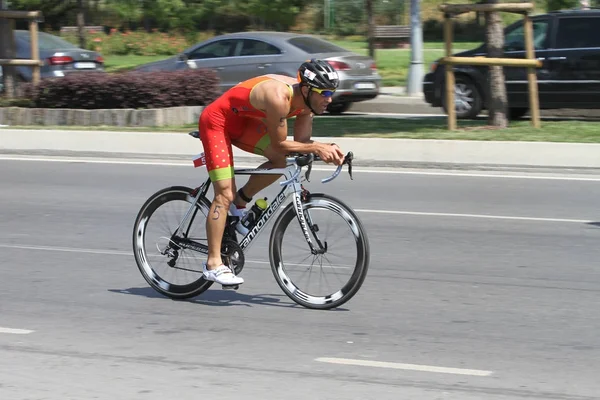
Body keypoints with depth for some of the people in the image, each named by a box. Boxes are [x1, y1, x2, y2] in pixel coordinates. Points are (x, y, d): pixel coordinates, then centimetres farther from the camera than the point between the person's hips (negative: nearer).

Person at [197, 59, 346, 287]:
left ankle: (240, 202, 11)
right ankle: (213, 264, -10)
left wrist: (327, 150, -20)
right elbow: (280, 144, -28)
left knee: (282, 160, -10)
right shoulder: (279, 97, -34)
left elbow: (301, 142, -3)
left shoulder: (305, 99, -9)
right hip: (217, 121, -8)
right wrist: (317, 148, -30)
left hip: (243, 121, 8)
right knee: (225, 193, -13)